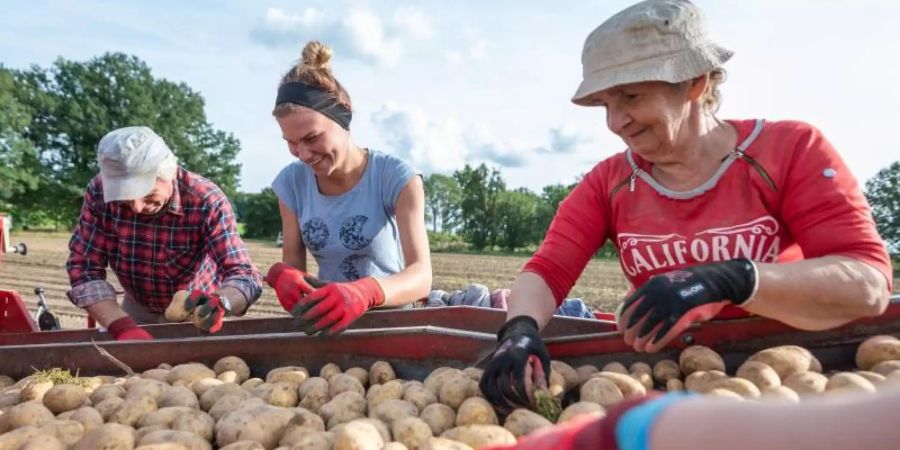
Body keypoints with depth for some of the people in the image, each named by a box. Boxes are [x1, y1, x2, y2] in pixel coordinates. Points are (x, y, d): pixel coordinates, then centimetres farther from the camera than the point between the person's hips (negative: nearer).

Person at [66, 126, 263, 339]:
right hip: (138, 310, 2)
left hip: (195, 308, -2)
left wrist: (219, 303, -58)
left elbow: (243, 274, -36)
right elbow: (84, 267, -20)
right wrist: (122, 326, -35)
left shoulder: (207, 202, -30)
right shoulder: (100, 193, -23)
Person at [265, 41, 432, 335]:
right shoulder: (291, 182, -2)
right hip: (327, 319, 4)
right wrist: (283, 276, -24)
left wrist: (364, 292, -43)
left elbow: (421, 276, -23)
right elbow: (293, 264, 0)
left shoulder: (396, 177, -15)